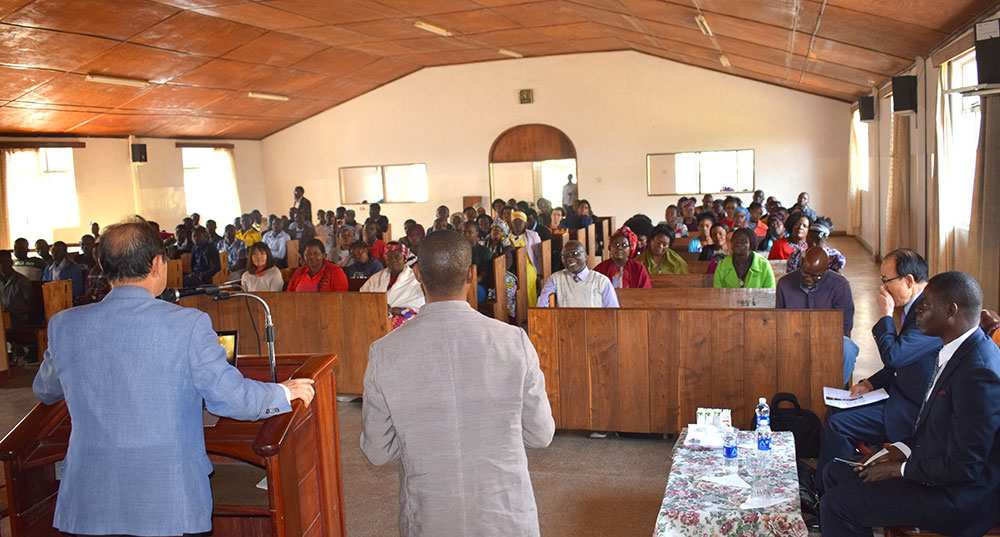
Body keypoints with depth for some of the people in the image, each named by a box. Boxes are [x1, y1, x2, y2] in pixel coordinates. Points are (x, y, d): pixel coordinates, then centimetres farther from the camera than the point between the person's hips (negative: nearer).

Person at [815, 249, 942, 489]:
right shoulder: (917, 306, 10)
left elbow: (893, 355, -29)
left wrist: (885, 314, -17)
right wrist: (870, 384, 8)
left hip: (914, 410, -11)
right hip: (902, 395, 11)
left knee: (839, 424, -16)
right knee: (834, 411, 10)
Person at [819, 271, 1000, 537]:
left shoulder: (978, 372, -28)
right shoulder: (957, 352, 4)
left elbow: (963, 468, -26)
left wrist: (899, 469, -14)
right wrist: (901, 449, 4)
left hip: (957, 500, -10)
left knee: (836, 504, -14)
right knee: (836, 472, 13)